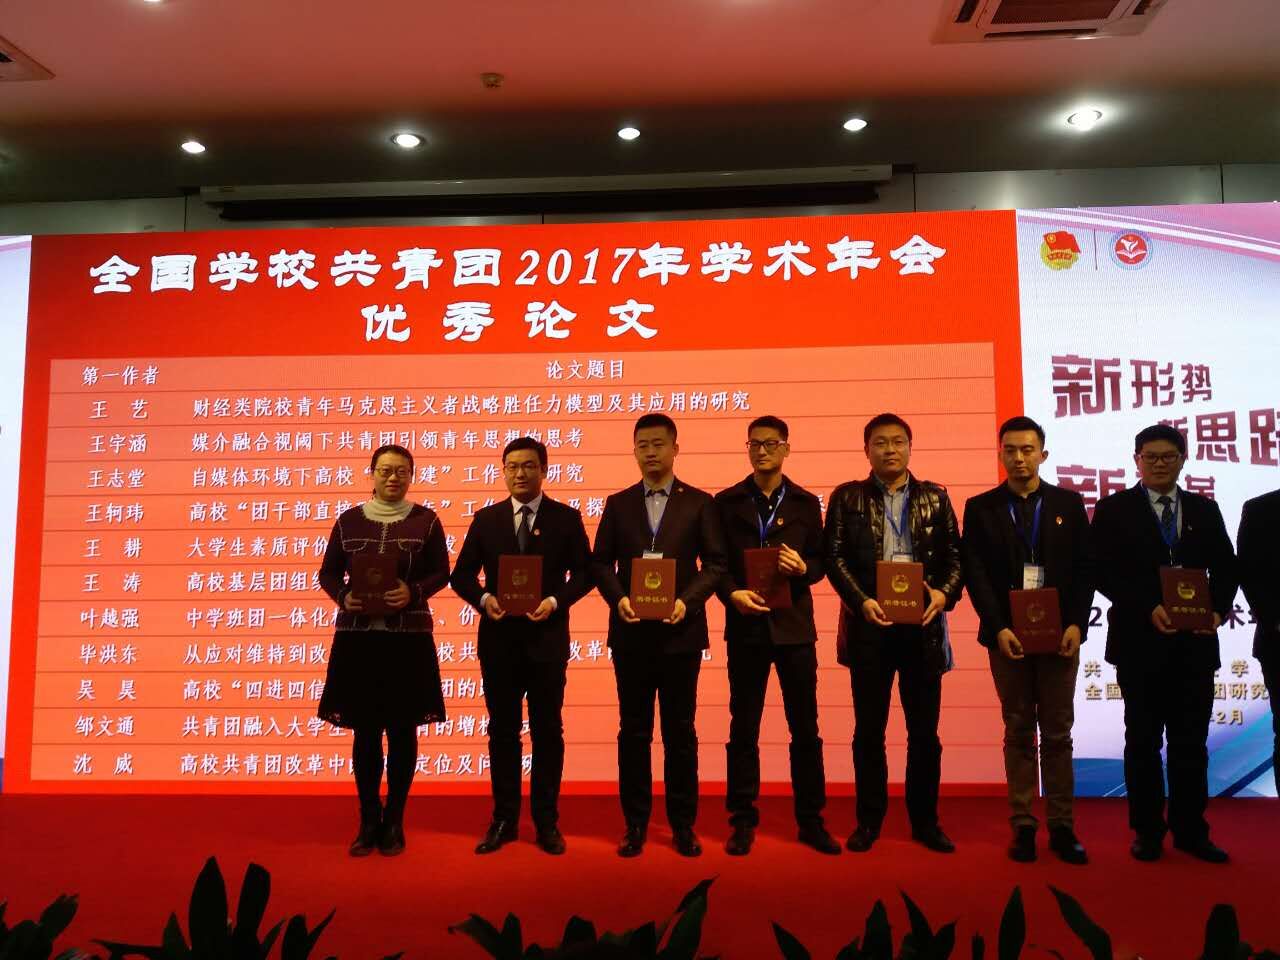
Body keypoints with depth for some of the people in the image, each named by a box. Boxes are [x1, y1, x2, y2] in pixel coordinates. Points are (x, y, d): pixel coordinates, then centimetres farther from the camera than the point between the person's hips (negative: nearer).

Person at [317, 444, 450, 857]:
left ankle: (394, 822, 19)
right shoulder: (348, 520, 7)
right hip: (357, 638, 1)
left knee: (402, 731, 6)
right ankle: (369, 822, 19)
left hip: (408, 639, -1)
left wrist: (414, 593, -16)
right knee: (365, 731, 6)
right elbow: (328, 572, 9)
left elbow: (441, 572, 3)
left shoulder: (425, 520, 2)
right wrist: (343, 596, -11)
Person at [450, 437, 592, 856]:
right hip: (499, 638, 2)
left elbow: (583, 572, 0)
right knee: (502, 731, 9)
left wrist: (555, 601, -17)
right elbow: (462, 574, 6)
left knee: (547, 731, 6)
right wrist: (484, 598, -13)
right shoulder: (485, 519, 6)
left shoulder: (566, 518, 1)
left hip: (547, 638, -1)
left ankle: (546, 822, 18)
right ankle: (504, 820, 21)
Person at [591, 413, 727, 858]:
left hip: (680, 630, -1)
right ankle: (635, 824, 19)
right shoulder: (618, 504, 9)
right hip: (631, 632, 2)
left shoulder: (699, 503, 3)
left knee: (680, 731, 7)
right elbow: (600, 562, 7)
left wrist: (687, 600, -15)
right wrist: (618, 599, -11)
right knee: (633, 731, 8)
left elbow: (715, 563, -1)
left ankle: (683, 824, 19)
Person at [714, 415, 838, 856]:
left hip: (794, 625, 1)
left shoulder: (806, 503, 8)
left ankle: (811, 820, 19)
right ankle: (743, 821, 17)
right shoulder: (727, 502, 5)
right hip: (745, 626, 0)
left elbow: (820, 561, 7)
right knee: (743, 729, 6)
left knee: (805, 728, 7)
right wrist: (732, 593, -15)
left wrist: (803, 568, -15)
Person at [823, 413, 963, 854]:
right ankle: (869, 820, 18)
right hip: (870, 624, -1)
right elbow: (834, 557, -1)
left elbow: (954, 556, 6)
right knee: (869, 729, 7)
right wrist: (861, 601, -14)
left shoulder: (935, 497, 9)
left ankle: (925, 821, 21)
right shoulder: (846, 497, 5)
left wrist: (944, 593, -12)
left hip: (923, 624, 1)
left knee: (925, 730, 8)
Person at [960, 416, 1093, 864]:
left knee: (1058, 732, 5)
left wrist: (1076, 624, -8)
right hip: (1008, 635, 0)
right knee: (1018, 732, 6)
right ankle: (1023, 826, 12)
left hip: (1059, 633, 1)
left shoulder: (1069, 503, 7)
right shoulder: (980, 507, 4)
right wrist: (998, 628, -11)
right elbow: (975, 573, -2)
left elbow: (1085, 568, 3)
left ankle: (1062, 827, 13)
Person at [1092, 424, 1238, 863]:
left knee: (1191, 740, 9)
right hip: (1141, 641, -2)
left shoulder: (1205, 510, 11)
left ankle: (1191, 830, 20)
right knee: (1143, 740, 7)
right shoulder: (1114, 509, 1)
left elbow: (1225, 569, 8)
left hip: (1195, 642, 3)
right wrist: (1148, 609, -17)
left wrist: (1217, 610, -10)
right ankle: (1147, 831, 18)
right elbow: (1104, 572, -6)